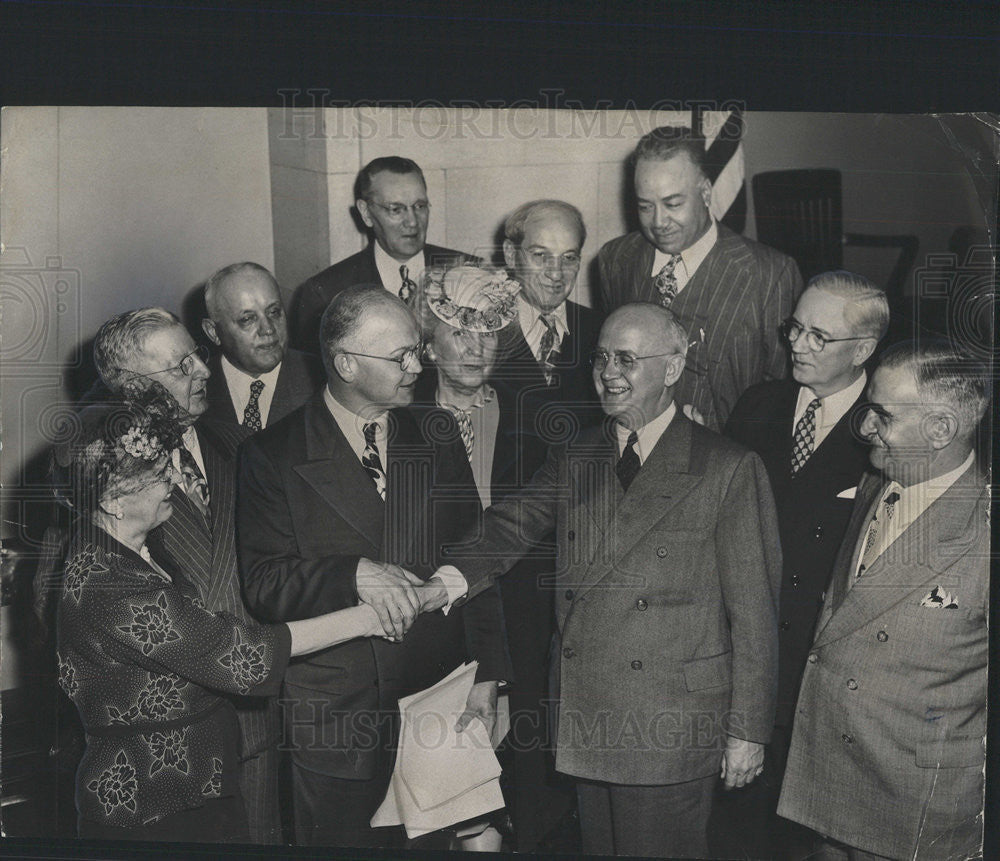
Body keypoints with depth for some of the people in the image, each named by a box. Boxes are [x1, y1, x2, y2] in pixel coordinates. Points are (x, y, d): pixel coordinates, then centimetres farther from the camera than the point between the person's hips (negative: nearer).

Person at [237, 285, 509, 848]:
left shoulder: (439, 437, 5)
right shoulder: (274, 456, -5)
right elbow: (264, 587, -10)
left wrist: (487, 675, 1)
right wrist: (354, 575, -26)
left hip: (438, 696, 3)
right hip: (335, 717, -2)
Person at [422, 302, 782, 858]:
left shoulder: (730, 469, -5)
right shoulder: (572, 459, 10)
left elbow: (754, 612, -5)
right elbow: (511, 526, -3)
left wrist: (748, 730, -5)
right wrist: (449, 578, -23)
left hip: (673, 733, -4)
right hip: (586, 723, 5)